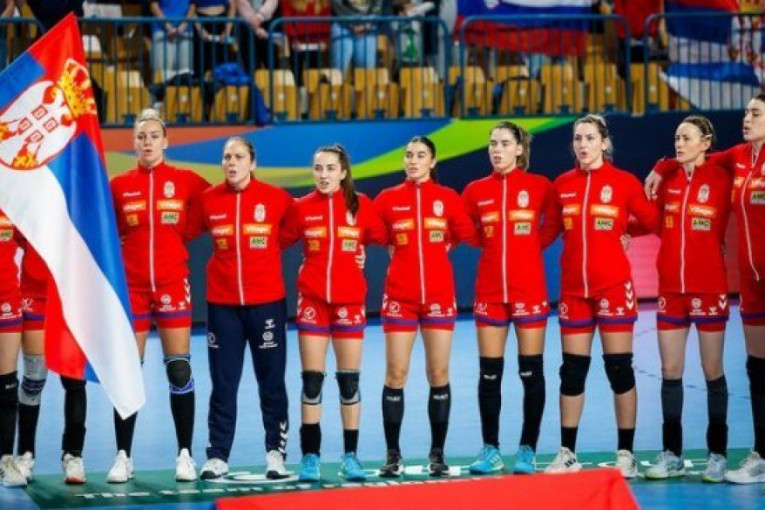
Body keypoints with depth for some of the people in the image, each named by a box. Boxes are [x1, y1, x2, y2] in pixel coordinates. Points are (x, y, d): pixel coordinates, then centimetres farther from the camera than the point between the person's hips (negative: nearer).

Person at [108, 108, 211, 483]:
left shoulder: (186, 182, 0)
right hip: (131, 286, 1)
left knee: (179, 370, -1)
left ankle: (185, 454, 6)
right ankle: (123, 456, 8)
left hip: (172, 285, -1)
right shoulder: (119, 185, 3)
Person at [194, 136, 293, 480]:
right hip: (222, 303, 1)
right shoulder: (208, 200, -1)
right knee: (223, 383, 5)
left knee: (272, 381, 5)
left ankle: (276, 453, 12)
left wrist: (269, 248, 4)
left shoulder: (276, 199, -4)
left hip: (267, 301, -1)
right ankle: (217, 456, 9)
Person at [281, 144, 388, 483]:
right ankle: (310, 457, 5)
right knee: (312, 380, 0)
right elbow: (278, 242, 6)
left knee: (349, 380, 4)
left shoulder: (360, 206, 0)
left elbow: (384, 237, 3)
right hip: (312, 300, 0)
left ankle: (351, 456, 11)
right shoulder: (301, 208, 1)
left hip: (350, 301, 0)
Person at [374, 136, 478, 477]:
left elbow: (471, 235, 5)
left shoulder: (448, 199, 3)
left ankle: (437, 453, 9)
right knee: (396, 374, -3)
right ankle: (393, 454, 4)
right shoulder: (388, 199, 3)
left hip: (439, 295, 0)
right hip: (400, 296, 0)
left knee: (439, 374, 1)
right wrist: (397, 247, -1)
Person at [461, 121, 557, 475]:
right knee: (490, 373, 4)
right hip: (489, 291, 2)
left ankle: (527, 450, 8)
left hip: (529, 290, -2)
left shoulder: (540, 187, -3)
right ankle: (490, 449, 12)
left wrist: (530, 245, -1)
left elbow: (552, 226, 6)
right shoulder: (476, 191, 4)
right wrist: (493, 245, 4)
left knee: (531, 371, 1)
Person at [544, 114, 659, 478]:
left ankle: (626, 454, 6)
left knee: (619, 367, -1)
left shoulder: (624, 182, -4)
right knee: (572, 370, 6)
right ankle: (567, 453, 12)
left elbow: (652, 221, 1)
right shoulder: (562, 185, 6)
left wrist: (623, 226, -6)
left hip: (613, 285, -3)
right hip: (573, 287, 3)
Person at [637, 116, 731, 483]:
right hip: (671, 287, 4)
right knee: (670, 372, 4)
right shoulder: (669, 181, 7)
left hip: (709, 287, -4)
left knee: (712, 371, 1)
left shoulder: (721, 180, -6)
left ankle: (717, 455, 8)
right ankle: (671, 454, 11)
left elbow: (727, 227, -2)